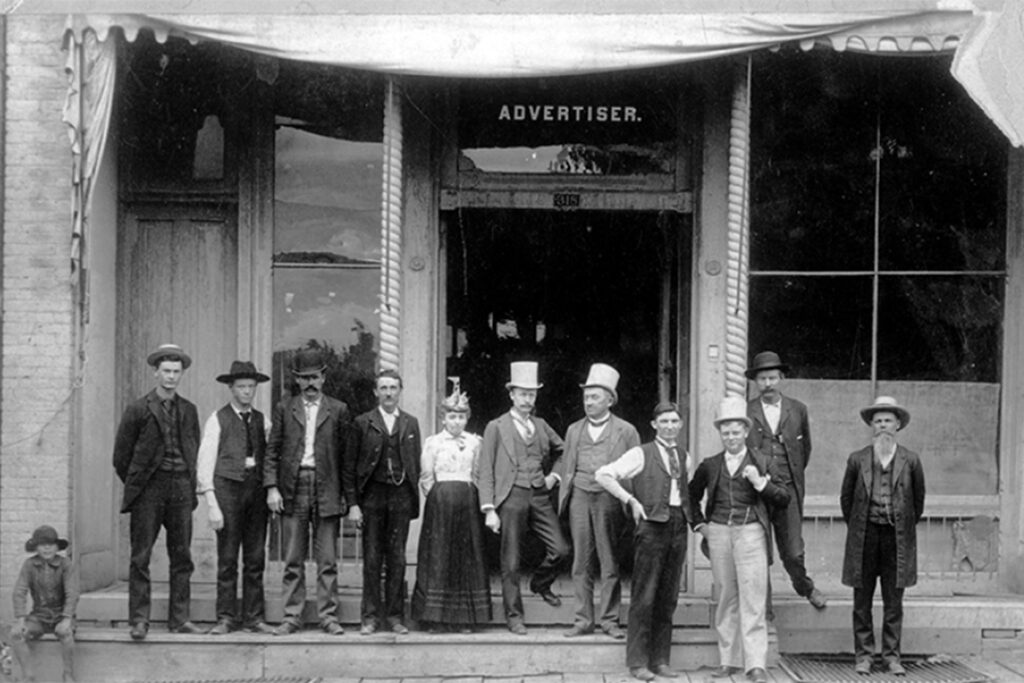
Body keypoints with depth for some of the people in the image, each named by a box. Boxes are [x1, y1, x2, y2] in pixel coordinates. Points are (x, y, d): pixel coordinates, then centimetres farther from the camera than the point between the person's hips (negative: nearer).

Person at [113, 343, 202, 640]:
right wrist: (135, 484, 7)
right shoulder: (138, 409, 1)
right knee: (141, 557, -4)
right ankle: (139, 621, -1)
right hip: (148, 490, -3)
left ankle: (179, 619, 9)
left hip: (181, 488, 3)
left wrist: (190, 485, 10)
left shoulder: (189, 410, 13)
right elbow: (121, 456, 5)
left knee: (182, 557, 3)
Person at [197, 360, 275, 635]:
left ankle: (253, 617, 10)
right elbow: (205, 462, -1)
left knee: (255, 558, 4)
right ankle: (226, 618, 3)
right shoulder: (217, 420, 2)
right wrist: (211, 503, -9)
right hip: (228, 486, -3)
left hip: (256, 487, 3)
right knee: (227, 558, -3)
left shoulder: (262, 421, 13)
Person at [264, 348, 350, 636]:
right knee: (293, 561, 4)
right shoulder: (284, 408, 10)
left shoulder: (338, 410, 8)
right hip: (292, 489, 1)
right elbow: (272, 451, 7)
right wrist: (271, 487, -4)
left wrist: (346, 494, 1)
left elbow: (345, 454, 6)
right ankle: (292, 617, 8)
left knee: (327, 560, 1)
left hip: (327, 490, -1)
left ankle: (328, 615, 6)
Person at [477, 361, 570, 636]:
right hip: (511, 497, -4)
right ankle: (514, 616, 9)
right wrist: (489, 509, -8)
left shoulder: (541, 425, 16)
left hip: (540, 496, 4)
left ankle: (540, 584, 22)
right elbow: (486, 472, 0)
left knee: (560, 549, -7)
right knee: (511, 561, -1)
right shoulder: (496, 427, 3)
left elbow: (563, 450, 30)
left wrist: (554, 475, 13)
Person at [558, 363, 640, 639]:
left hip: (609, 499, -3)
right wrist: (563, 499, 9)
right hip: (579, 497, 3)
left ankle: (609, 619, 7)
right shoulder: (574, 430, 16)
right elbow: (565, 468, 18)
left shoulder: (626, 431, 5)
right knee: (581, 562, 3)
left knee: (609, 562, 0)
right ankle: (583, 620, 8)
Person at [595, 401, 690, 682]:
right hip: (652, 525, -5)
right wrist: (630, 500, -12)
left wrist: (694, 518, 10)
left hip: (678, 525, 5)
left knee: (668, 597, 8)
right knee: (644, 597, -4)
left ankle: (660, 660, 14)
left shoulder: (684, 458, 15)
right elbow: (602, 475, -8)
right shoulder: (641, 454, -2)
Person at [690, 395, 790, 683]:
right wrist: (699, 523, 18)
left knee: (753, 598, -9)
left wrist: (760, 482, -12)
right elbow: (692, 494, 27)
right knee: (725, 597, 7)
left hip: (751, 532, -3)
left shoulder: (761, 463, 5)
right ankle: (729, 660, 14)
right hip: (719, 532, 3)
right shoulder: (710, 465, 12)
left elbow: (784, 499, 0)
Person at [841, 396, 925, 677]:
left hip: (896, 536, 0)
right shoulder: (857, 460, 2)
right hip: (865, 536, 0)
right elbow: (846, 498, 12)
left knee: (894, 601, 3)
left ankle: (892, 656, 11)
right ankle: (863, 656, 10)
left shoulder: (910, 460, 2)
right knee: (862, 600, 3)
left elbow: (918, 499, 12)